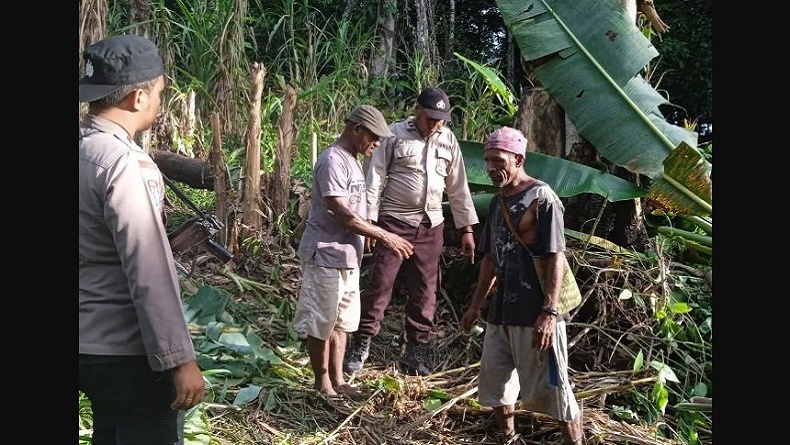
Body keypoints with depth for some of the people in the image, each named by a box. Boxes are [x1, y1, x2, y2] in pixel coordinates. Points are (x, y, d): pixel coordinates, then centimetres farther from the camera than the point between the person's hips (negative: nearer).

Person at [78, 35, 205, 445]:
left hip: (91, 342, 9)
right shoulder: (123, 163, -21)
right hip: (128, 351, -9)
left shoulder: (86, 151, 5)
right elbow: (150, 275, -24)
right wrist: (180, 359, -22)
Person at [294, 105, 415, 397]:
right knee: (321, 323, 3)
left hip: (347, 257, 10)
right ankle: (323, 384, 14)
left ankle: (337, 379, 26)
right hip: (326, 256, -10)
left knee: (342, 321, 16)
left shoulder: (351, 160, 13)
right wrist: (384, 236, -22)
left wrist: (378, 236, 8)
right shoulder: (333, 160, -18)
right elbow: (342, 213, -24)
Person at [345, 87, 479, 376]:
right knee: (379, 284, -3)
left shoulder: (448, 140, 7)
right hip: (394, 221, -4)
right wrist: (369, 221, -11)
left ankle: (416, 352, 17)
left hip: (431, 226, 4)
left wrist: (466, 228, 9)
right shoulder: (395, 134, -5)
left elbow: (458, 187, 11)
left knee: (424, 291, 7)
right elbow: (375, 178, -6)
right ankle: (361, 345, 8)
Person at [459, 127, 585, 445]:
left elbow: (555, 259, -15)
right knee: (494, 380, 14)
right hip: (501, 311, 8)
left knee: (550, 386, -1)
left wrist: (549, 312, -22)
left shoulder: (542, 199, -11)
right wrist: (476, 305, 19)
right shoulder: (497, 203, 13)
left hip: (535, 313, -8)